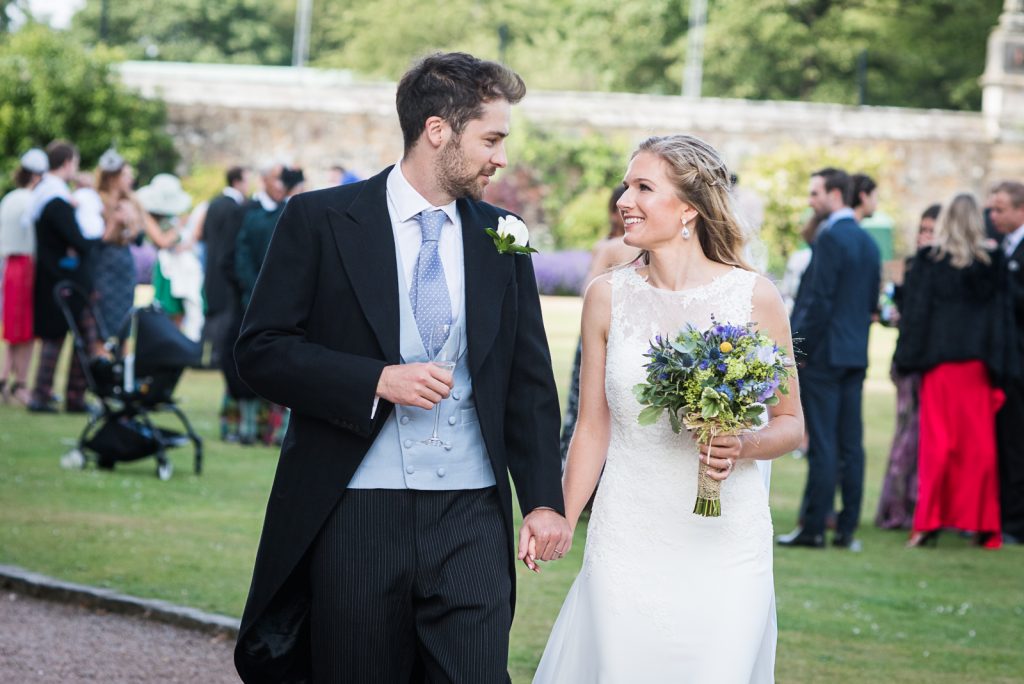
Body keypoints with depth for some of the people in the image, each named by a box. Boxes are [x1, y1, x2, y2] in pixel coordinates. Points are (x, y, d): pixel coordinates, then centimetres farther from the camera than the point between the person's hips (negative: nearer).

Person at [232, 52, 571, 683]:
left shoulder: (501, 237, 11)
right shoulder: (321, 220, -1)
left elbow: (530, 381, 14)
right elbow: (260, 350, -4)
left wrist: (545, 500, 5)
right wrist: (376, 381, -15)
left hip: (472, 519, 3)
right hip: (354, 518, -3)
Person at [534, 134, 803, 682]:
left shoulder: (754, 297, -5)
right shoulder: (607, 297, 2)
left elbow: (791, 423, 4)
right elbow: (593, 428, 9)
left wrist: (745, 447, -16)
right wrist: (561, 525, 6)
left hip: (726, 544, -2)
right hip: (628, 542, 2)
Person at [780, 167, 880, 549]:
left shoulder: (830, 238, -13)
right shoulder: (868, 242, 13)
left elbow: (818, 300, -17)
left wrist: (798, 349, -12)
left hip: (823, 353, -8)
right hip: (856, 353, 8)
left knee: (822, 445, -7)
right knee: (851, 443, 7)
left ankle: (813, 528, -5)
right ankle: (847, 528, 8)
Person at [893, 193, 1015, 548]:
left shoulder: (928, 260, -4)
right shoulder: (993, 262, 1)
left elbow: (915, 310, -3)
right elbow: (1003, 314, 4)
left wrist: (909, 358, 2)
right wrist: (999, 365, 9)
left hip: (939, 361, -1)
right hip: (978, 362, 1)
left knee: (936, 441, 2)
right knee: (980, 442, 6)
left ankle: (929, 520, -4)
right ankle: (984, 524, 7)